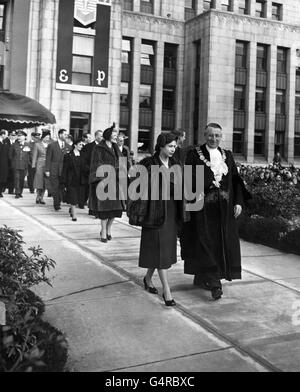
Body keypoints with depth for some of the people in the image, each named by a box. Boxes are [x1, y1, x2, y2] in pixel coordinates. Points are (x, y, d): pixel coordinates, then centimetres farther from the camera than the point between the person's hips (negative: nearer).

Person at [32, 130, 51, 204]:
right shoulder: (37, 144, 2)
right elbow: (34, 156, 3)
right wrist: (34, 166, -3)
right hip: (40, 164, -2)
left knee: (45, 182, 4)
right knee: (39, 181, -3)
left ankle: (41, 198, 13)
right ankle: (38, 197, 11)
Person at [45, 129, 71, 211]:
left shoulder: (68, 146, 10)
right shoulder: (52, 145, 1)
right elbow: (48, 159, 0)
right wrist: (47, 170, -6)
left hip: (64, 171, 2)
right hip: (54, 170, -2)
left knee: (62, 188, 0)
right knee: (55, 188, 0)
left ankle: (58, 203, 13)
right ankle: (56, 204, 9)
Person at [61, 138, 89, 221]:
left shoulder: (82, 156, 9)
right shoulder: (68, 156, -1)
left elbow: (85, 168, 6)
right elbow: (65, 169, -2)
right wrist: (64, 181, -6)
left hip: (81, 181, 4)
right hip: (71, 181, -4)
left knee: (79, 198, 7)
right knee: (73, 199, -5)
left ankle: (71, 209, 35)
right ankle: (74, 216, 7)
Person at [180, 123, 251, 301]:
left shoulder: (227, 155, 12)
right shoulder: (194, 154, -1)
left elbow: (236, 180, 10)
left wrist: (239, 202, 0)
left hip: (224, 208, 5)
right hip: (203, 207, -5)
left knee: (223, 243, 9)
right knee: (206, 242, -7)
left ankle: (201, 278, 24)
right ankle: (214, 283, -4)